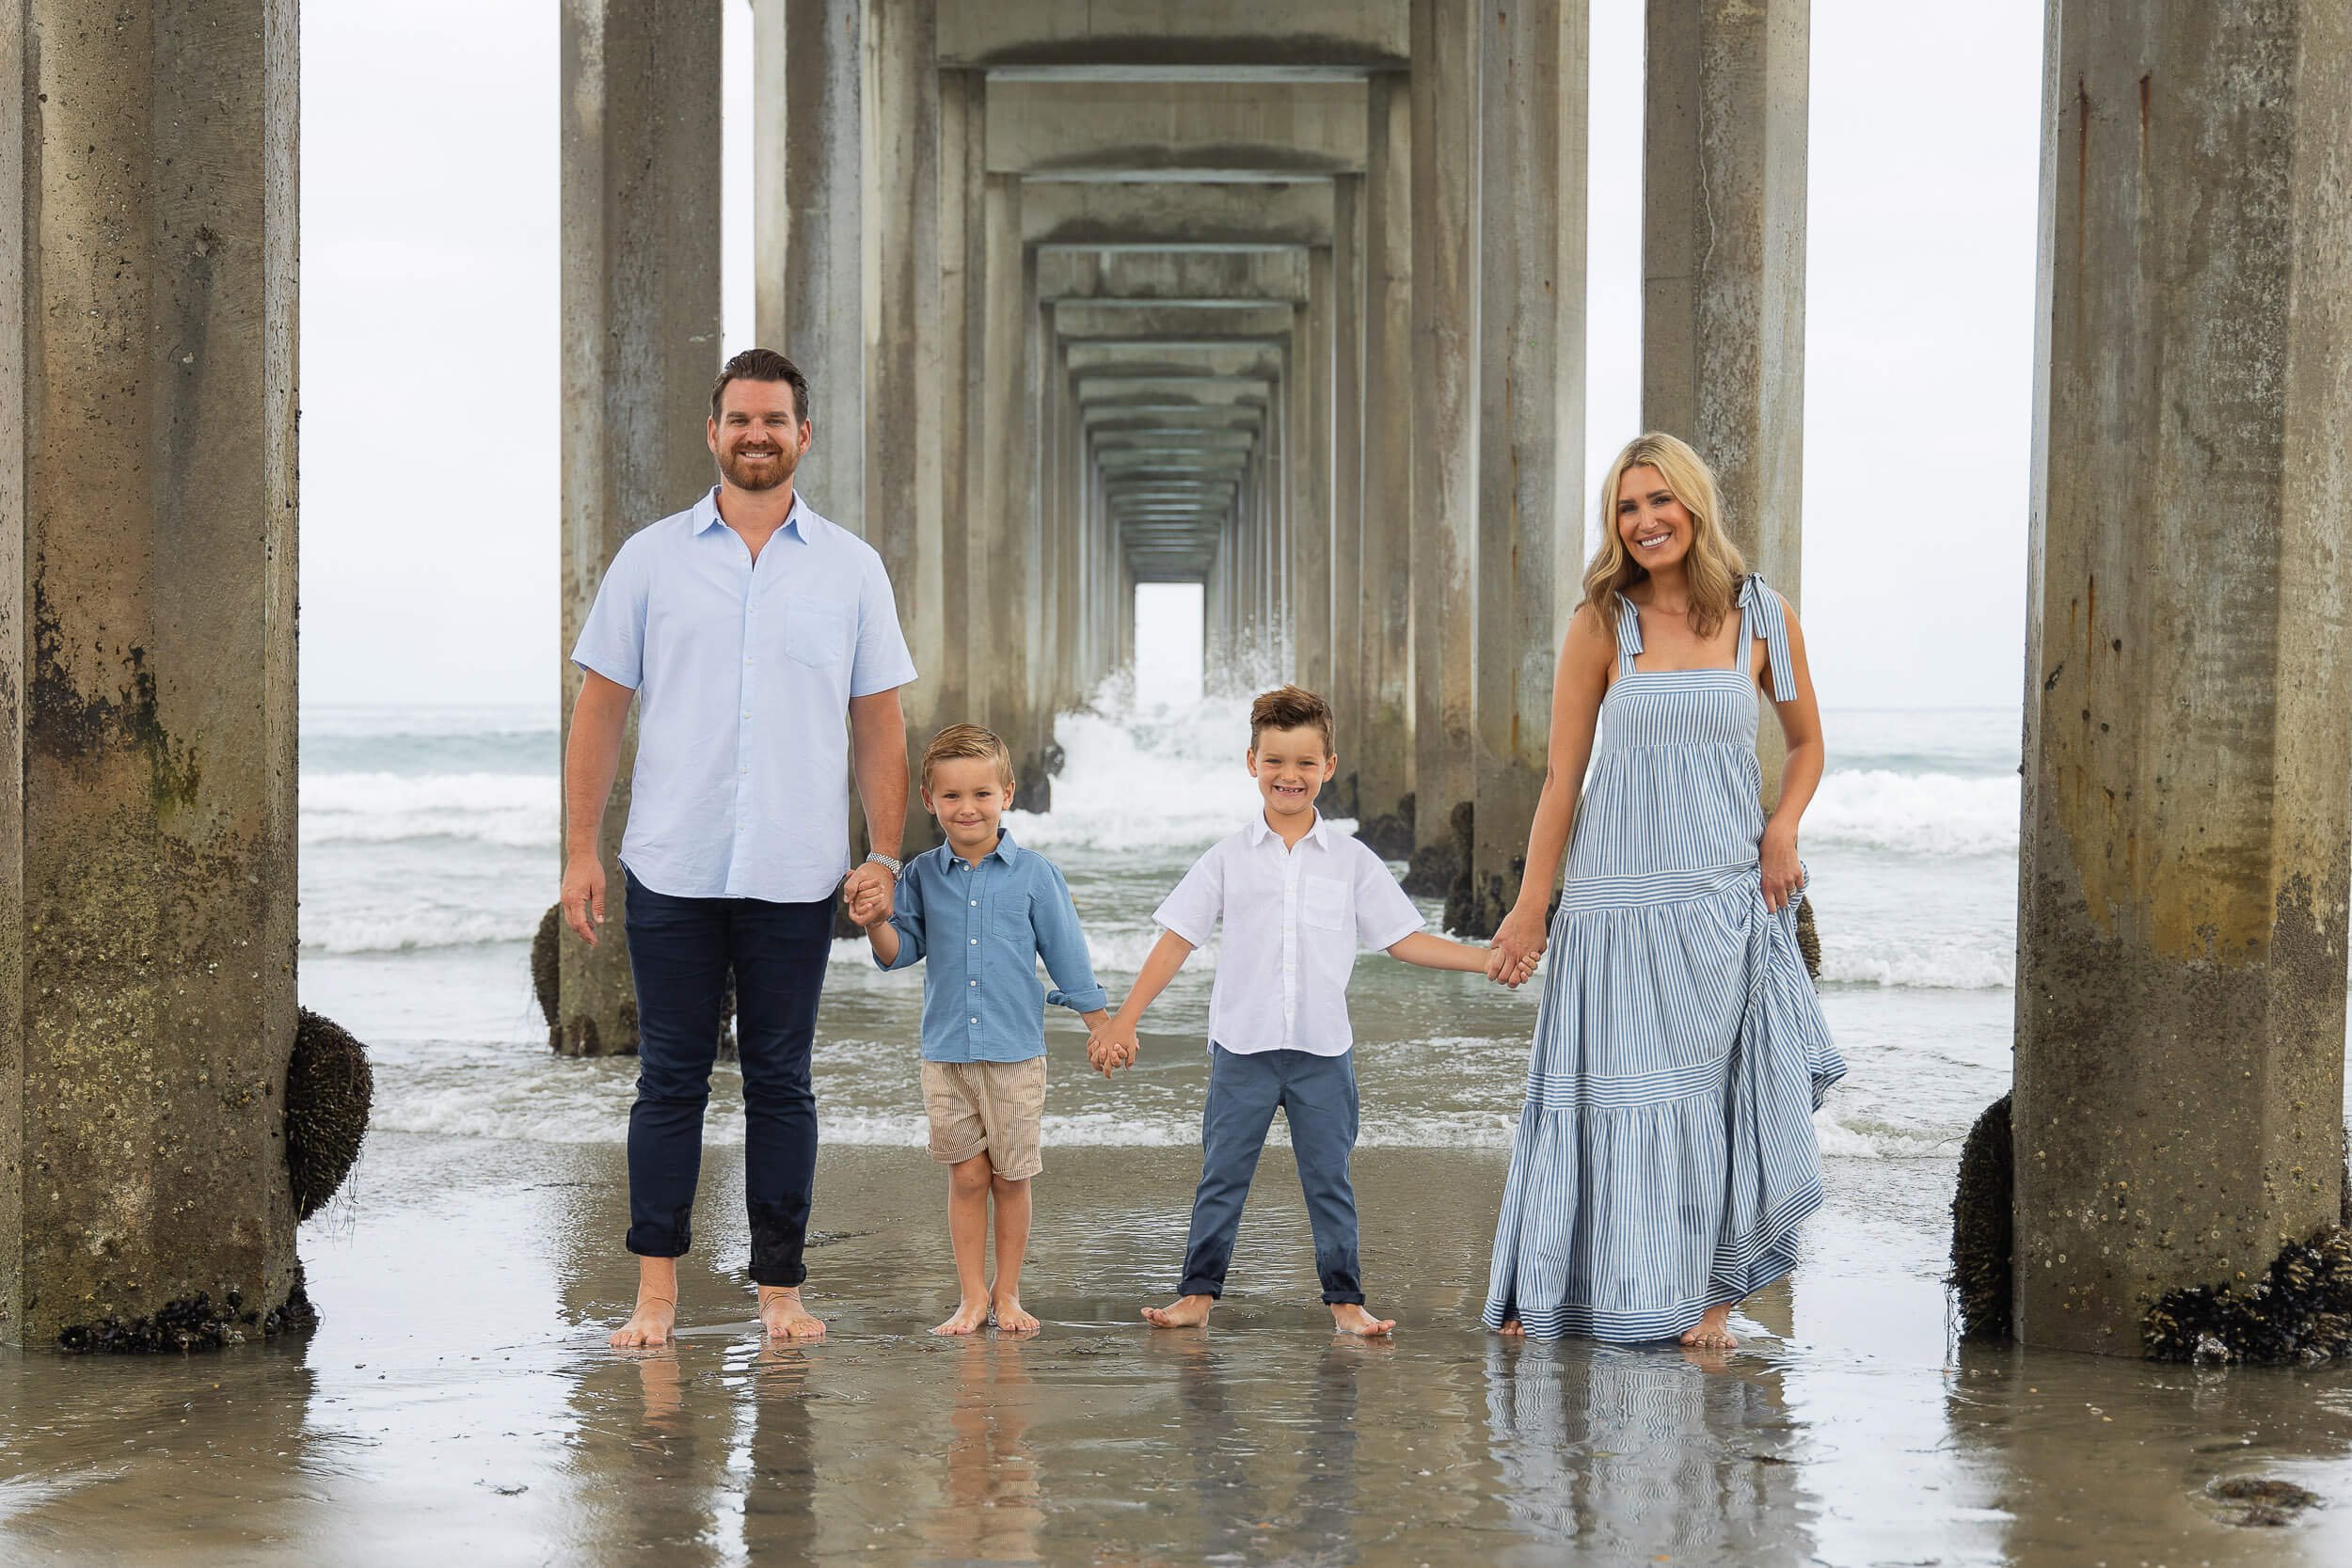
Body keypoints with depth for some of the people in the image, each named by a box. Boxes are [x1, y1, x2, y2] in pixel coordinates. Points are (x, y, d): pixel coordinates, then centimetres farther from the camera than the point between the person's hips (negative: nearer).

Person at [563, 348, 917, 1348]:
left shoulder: (850, 569, 7)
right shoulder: (652, 559, 5)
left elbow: (878, 725, 9)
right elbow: (599, 711, 7)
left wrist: (885, 855, 1)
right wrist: (581, 851, 0)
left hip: (794, 878, 0)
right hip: (670, 871, 0)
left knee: (781, 1084, 5)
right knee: (670, 1080, 2)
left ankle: (780, 1289, 12)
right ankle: (656, 1290, 8)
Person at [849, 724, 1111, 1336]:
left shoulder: (1034, 874, -2)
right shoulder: (921, 875, 2)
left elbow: (1067, 956, 3)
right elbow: (902, 953, 6)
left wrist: (1102, 1028, 5)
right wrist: (878, 923, -14)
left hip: (1016, 1053, -1)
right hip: (946, 1052, 1)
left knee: (1011, 1178, 6)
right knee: (966, 1176, 4)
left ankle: (1007, 1292, 20)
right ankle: (971, 1297, 14)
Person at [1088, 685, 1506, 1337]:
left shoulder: (1351, 860, 4)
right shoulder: (1228, 860, 3)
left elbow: (1403, 939, 6)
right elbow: (1177, 940, 4)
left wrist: (1490, 959, -2)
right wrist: (1123, 1021, 1)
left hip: (1323, 1049, 0)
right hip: (1243, 1046, 0)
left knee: (1329, 1179, 5)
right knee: (1222, 1177, 3)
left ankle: (1345, 1300, 11)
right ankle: (1198, 1293, 11)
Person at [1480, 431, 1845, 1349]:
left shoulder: (1762, 616, 3)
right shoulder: (1602, 625, -1)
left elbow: (1806, 741, 16)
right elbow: (1562, 776, 1)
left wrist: (1782, 831, -2)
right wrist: (1529, 907, -1)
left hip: (1728, 897, 1)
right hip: (1620, 893, -1)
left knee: (1721, 1091, 2)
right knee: (1613, 1090, 1)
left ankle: (1706, 1292, 11)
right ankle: (1547, 1290, 12)